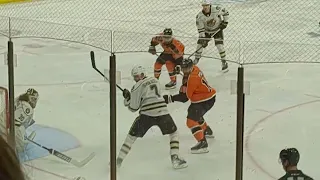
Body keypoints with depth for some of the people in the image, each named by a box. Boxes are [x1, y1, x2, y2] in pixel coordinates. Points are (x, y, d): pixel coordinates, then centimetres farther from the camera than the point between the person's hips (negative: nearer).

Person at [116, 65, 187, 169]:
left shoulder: (137, 87, 0)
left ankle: (119, 160, 11)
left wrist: (127, 97, 18)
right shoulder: (155, 80, 17)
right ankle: (175, 159, 8)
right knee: (174, 133, 22)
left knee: (131, 136, 13)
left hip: (146, 115, -3)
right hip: (162, 113, 3)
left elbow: (133, 107, 2)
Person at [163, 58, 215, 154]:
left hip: (205, 101, -11)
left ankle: (202, 143, -24)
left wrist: (170, 98, -22)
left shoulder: (192, 78, -26)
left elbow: (184, 97, -23)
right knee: (194, 114, 33)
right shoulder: (195, 69, 1)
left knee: (191, 120, -17)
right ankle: (207, 131, 55)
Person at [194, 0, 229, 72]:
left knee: (219, 45, -15)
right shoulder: (199, 16, -22)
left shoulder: (216, 9, -27)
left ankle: (224, 62, -2)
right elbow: (200, 29, -19)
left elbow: (225, 12, -8)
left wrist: (225, 22, -12)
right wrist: (203, 39, -24)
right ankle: (196, 59, 19)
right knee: (200, 43, -3)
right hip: (206, 31, 2)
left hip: (217, 29, -2)